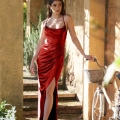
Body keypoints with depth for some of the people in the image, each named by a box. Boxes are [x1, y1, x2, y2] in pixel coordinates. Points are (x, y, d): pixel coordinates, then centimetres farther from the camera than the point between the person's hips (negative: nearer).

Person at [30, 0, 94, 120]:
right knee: (42, 89, 4)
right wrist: (33, 60, 6)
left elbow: (74, 38, 2)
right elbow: (40, 42, 11)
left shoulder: (67, 19, 1)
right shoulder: (45, 22, 9)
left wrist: (84, 54, -3)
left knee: (49, 90, -10)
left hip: (57, 56, -3)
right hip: (43, 56, 3)